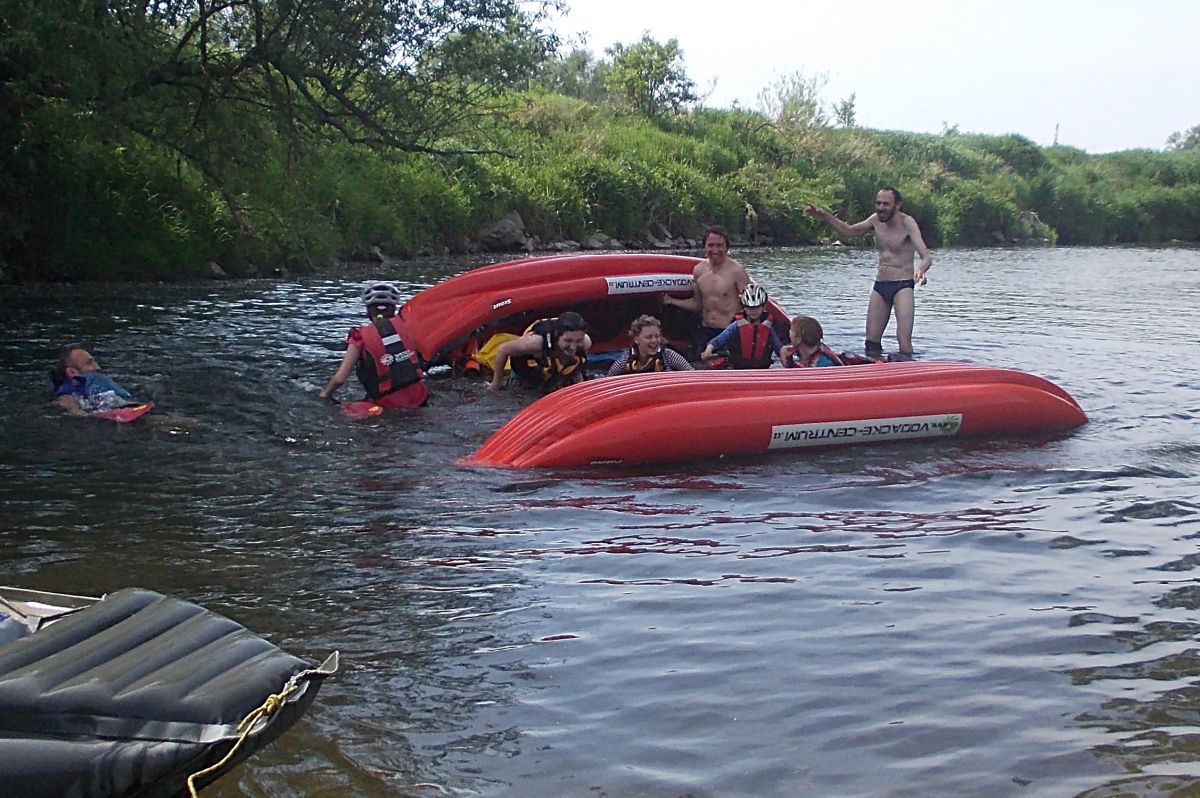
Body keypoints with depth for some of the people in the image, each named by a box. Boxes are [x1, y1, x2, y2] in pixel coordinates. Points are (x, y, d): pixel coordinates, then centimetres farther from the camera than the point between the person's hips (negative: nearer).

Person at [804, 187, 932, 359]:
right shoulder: (876, 219, 6)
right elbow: (849, 231, 23)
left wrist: (920, 270, -45)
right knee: (872, 341, 2)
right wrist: (824, 216, 13)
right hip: (880, 286, 6)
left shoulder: (907, 223, -12)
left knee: (903, 339, -19)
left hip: (903, 286, -6)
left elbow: (926, 257, -21)